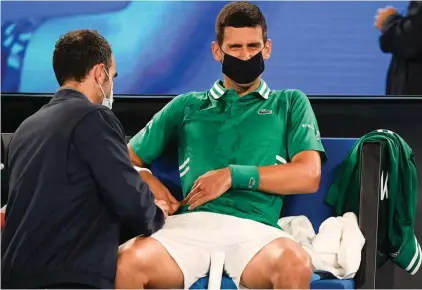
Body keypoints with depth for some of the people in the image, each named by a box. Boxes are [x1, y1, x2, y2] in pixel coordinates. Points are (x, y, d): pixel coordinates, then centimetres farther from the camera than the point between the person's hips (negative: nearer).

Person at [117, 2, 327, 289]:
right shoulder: (187, 105, 25)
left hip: (253, 227, -1)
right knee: (128, 263, -33)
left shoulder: (290, 103, 22)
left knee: (296, 266, -37)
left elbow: (308, 175, 7)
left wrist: (234, 175, -2)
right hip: (190, 223, 1)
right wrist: (147, 181, 2)